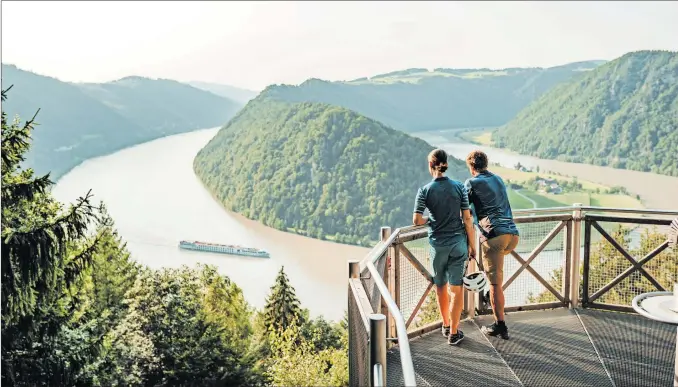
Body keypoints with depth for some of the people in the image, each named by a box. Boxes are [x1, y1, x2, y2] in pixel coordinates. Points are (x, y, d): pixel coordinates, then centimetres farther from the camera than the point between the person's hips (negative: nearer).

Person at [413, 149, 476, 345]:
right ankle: (454, 333, 10)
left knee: (441, 287, 18)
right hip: (459, 243, 0)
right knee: (456, 289, 6)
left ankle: (446, 326, 33)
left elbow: (416, 220, -12)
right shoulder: (459, 187, -4)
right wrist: (472, 246, 4)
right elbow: (467, 219, -4)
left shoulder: (425, 190, -8)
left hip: (438, 244, 0)